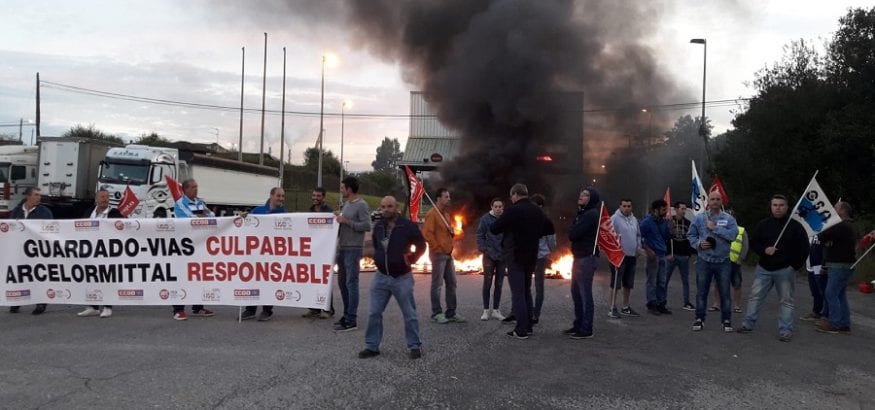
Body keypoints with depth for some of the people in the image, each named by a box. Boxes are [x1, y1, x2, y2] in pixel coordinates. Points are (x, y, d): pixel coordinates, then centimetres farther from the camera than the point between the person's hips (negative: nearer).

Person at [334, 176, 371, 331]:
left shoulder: (361, 205, -11)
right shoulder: (346, 204, 14)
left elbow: (367, 226, -18)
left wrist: (346, 221, -17)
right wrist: (339, 218, 5)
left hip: (353, 249, -9)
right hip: (342, 248, 9)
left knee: (351, 283, -7)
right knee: (342, 282, 14)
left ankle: (351, 320, -4)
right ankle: (347, 315, 25)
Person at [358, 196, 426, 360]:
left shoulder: (408, 225, -10)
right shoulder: (378, 226, 5)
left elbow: (421, 246, 1)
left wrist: (410, 259, -1)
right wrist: (378, 259, 13)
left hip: (402, 278, -4)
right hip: (381, 276, 4)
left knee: (409, 314, 4)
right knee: (374, 313, 5)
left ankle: (415, 346, 17)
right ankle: (372, 346, 15)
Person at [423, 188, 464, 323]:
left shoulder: (446, 214, 18)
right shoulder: (432, 214, -11)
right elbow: (427, 233, -19)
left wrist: (451, 231, 8)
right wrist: (438, 248, -15)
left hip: (448, 254, 9)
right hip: (438, 254, -9)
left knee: (452, 284, 9)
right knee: (437, 284, -3)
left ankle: (451, 313, 16)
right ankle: (436, 313, 3)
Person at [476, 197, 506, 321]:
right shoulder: (485, 218, -6)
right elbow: (480, 235, -3)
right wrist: (483, 249, -11)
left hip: (502, 255, 2)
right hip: (489, 255, -2)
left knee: (499, 284, 8)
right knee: (487, 283, 2)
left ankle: (496, 310, 17)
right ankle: (486, 310, 10)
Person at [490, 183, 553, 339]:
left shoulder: (513, 210, -16)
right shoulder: (538, 211, 5)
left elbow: (494, 229, -14)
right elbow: (549, 230, 14)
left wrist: (507, 227, 6)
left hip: (515, 257, -7)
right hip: (531, 256, 7)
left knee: (517, 293, -3)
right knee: (526, 291, 17)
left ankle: (521, 330, -2)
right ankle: (528, 326, 20)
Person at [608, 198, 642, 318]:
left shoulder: (634, 219, 13)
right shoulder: (615, 218, -10)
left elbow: (638, 235, 23)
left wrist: (638, 248, 12)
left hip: (632, 256, 7)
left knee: (628, 283, 14)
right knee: (616, 283, -4)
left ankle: (625, 307, 24)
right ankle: (613, 308, 2)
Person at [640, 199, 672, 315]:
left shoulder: (664, 222, 12)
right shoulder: (647, 222, -9)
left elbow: (667, 237, 20)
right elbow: (639, 237, -12)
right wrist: (648, 250, -15)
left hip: (663, 255, 7)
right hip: (653, 255, -7)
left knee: (662, 281, 10)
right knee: (652, 282, -2)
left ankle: (661, 304, 17)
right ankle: (651, 305, 5)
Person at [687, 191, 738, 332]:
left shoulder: (728, 218, 0)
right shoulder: (699, 218, 3)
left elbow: (733, 234, -15)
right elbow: (690, 235, 7)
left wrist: (715, 228, -17)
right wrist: (698, 244, -11)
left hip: (723, 261, 0)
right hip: (704, 261, 1)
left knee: (725, 292, 5)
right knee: (701, 292, 6)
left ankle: (726, 320, 16)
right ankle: (700, 319, 16)